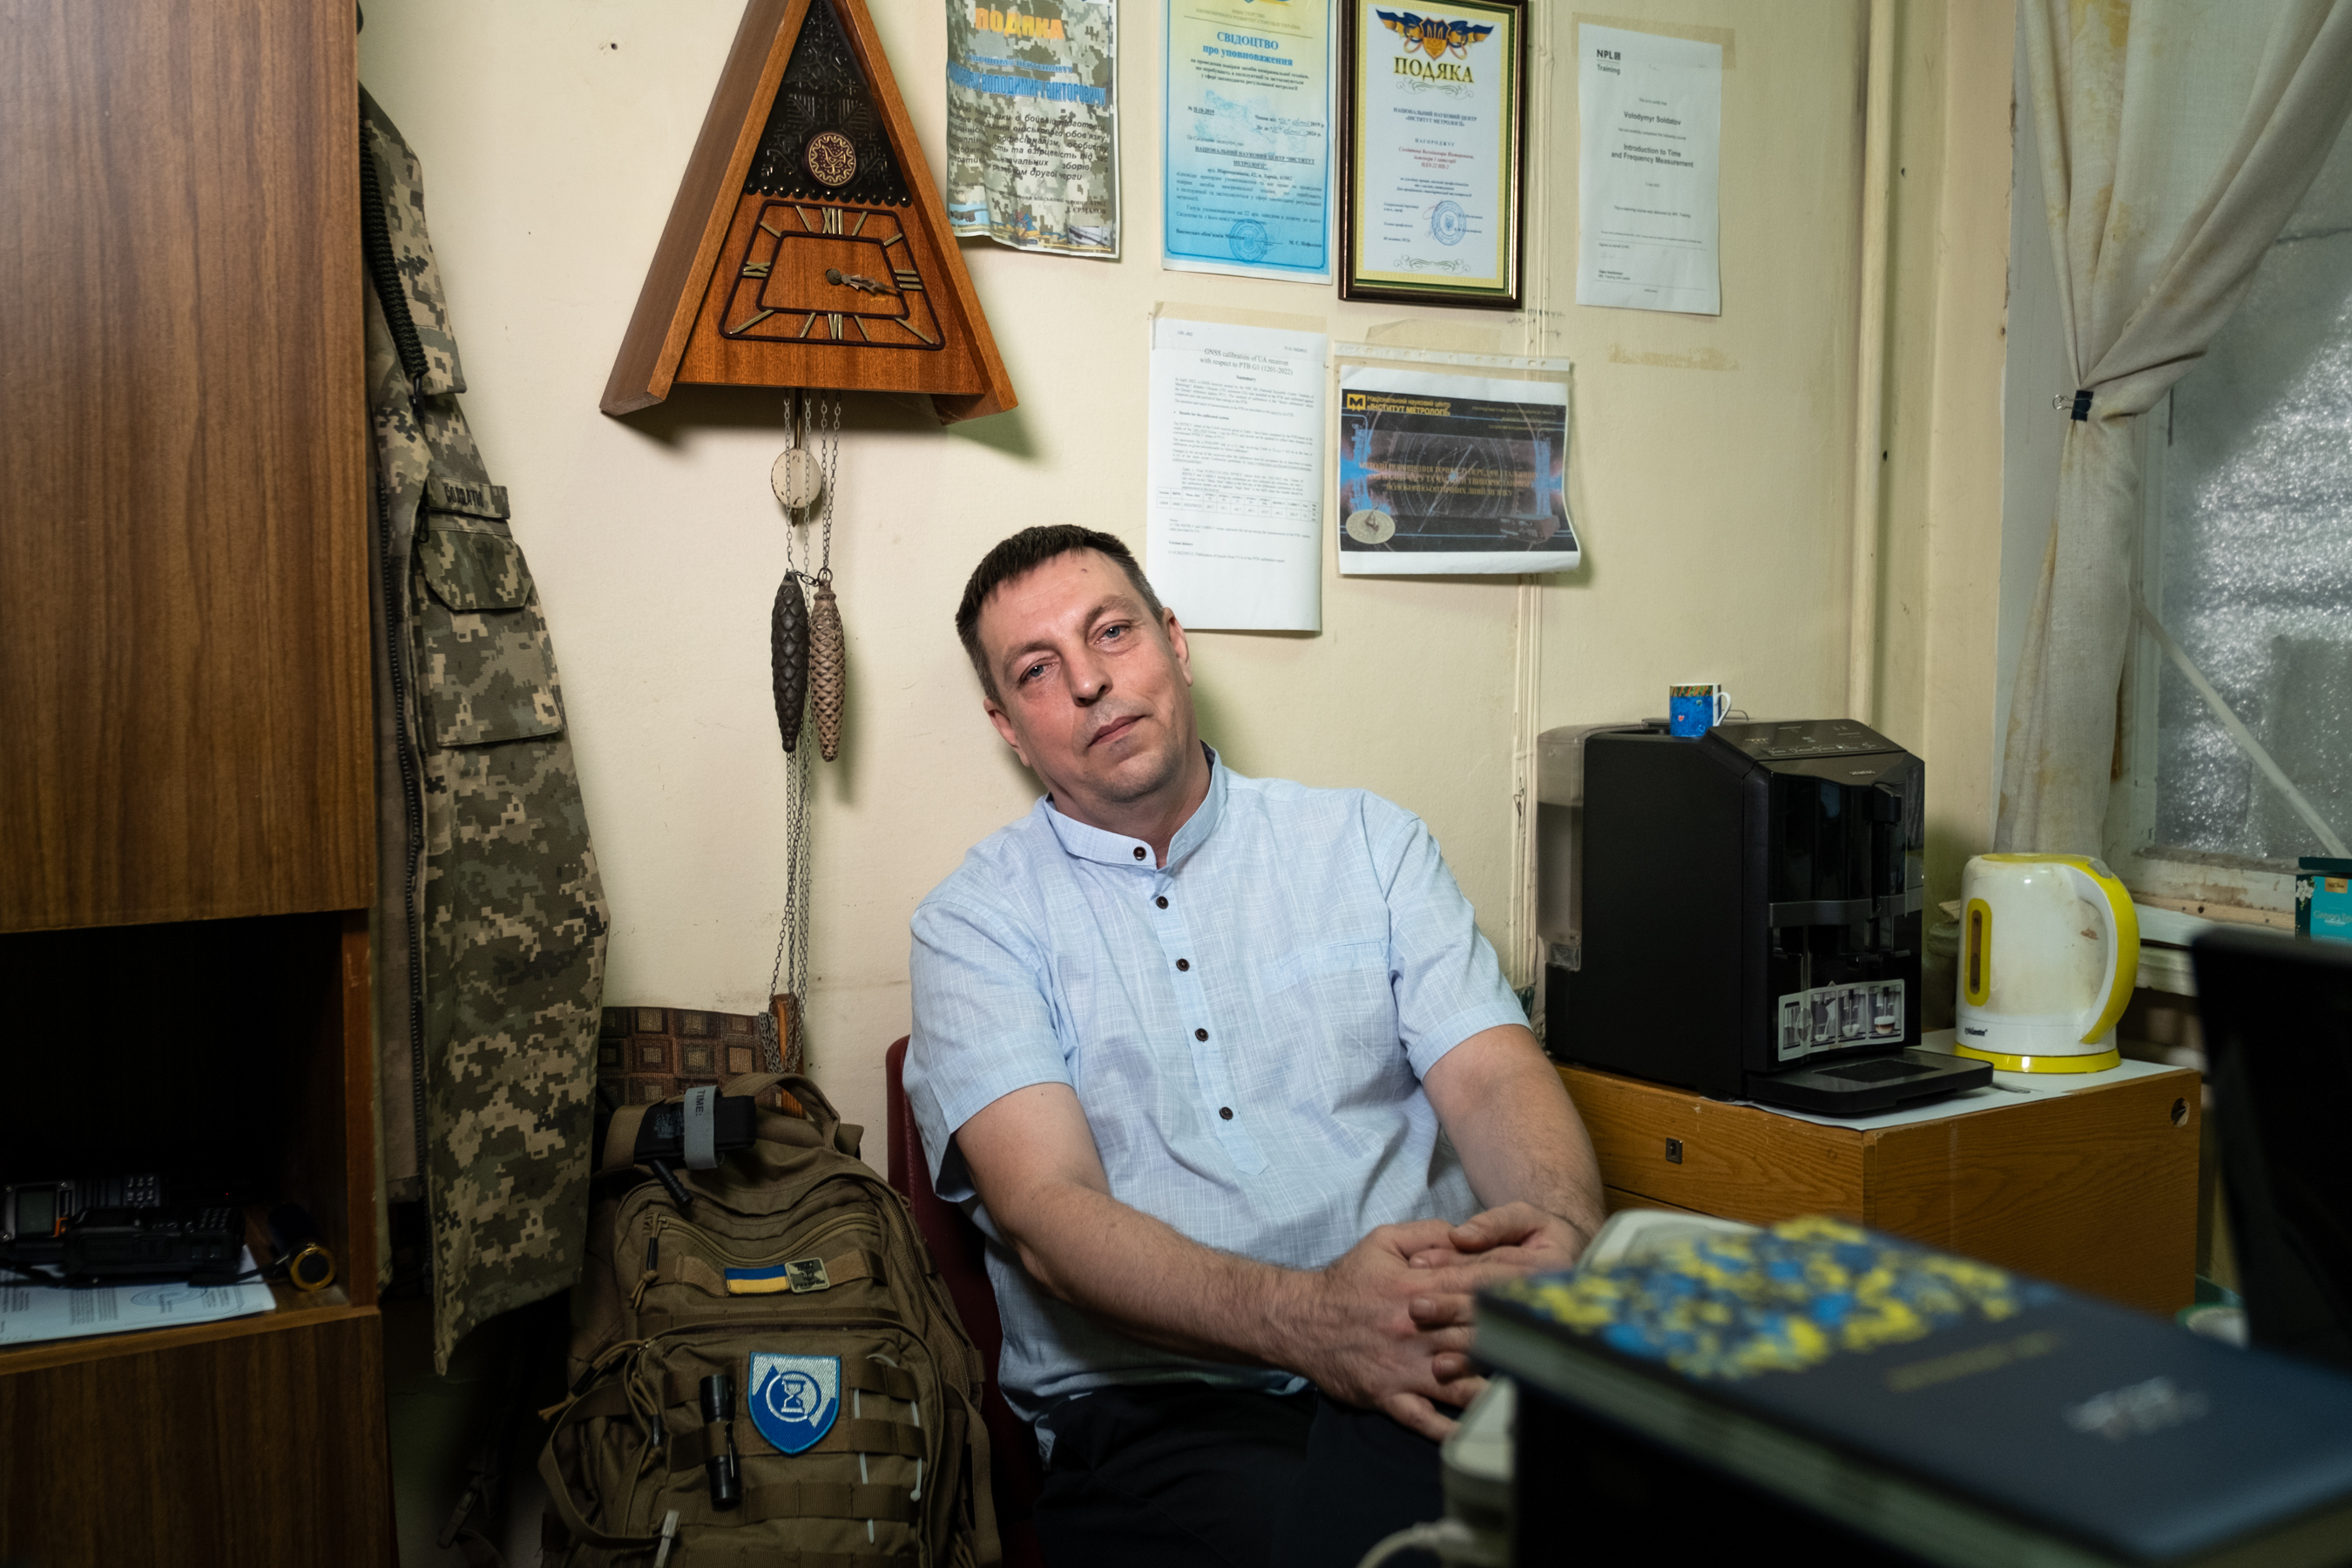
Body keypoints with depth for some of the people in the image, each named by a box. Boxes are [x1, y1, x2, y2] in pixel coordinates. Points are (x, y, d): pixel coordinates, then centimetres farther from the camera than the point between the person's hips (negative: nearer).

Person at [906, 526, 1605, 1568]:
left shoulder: (1368, 844, 17)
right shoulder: (978, 922, 7)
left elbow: (1495, 1081, 6)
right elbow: (1048, 1210, -7)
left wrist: (1562, 1234, -20)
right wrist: (1311, 1318, -26)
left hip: (1430, 1363, 3)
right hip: (1152, 1407, -3)